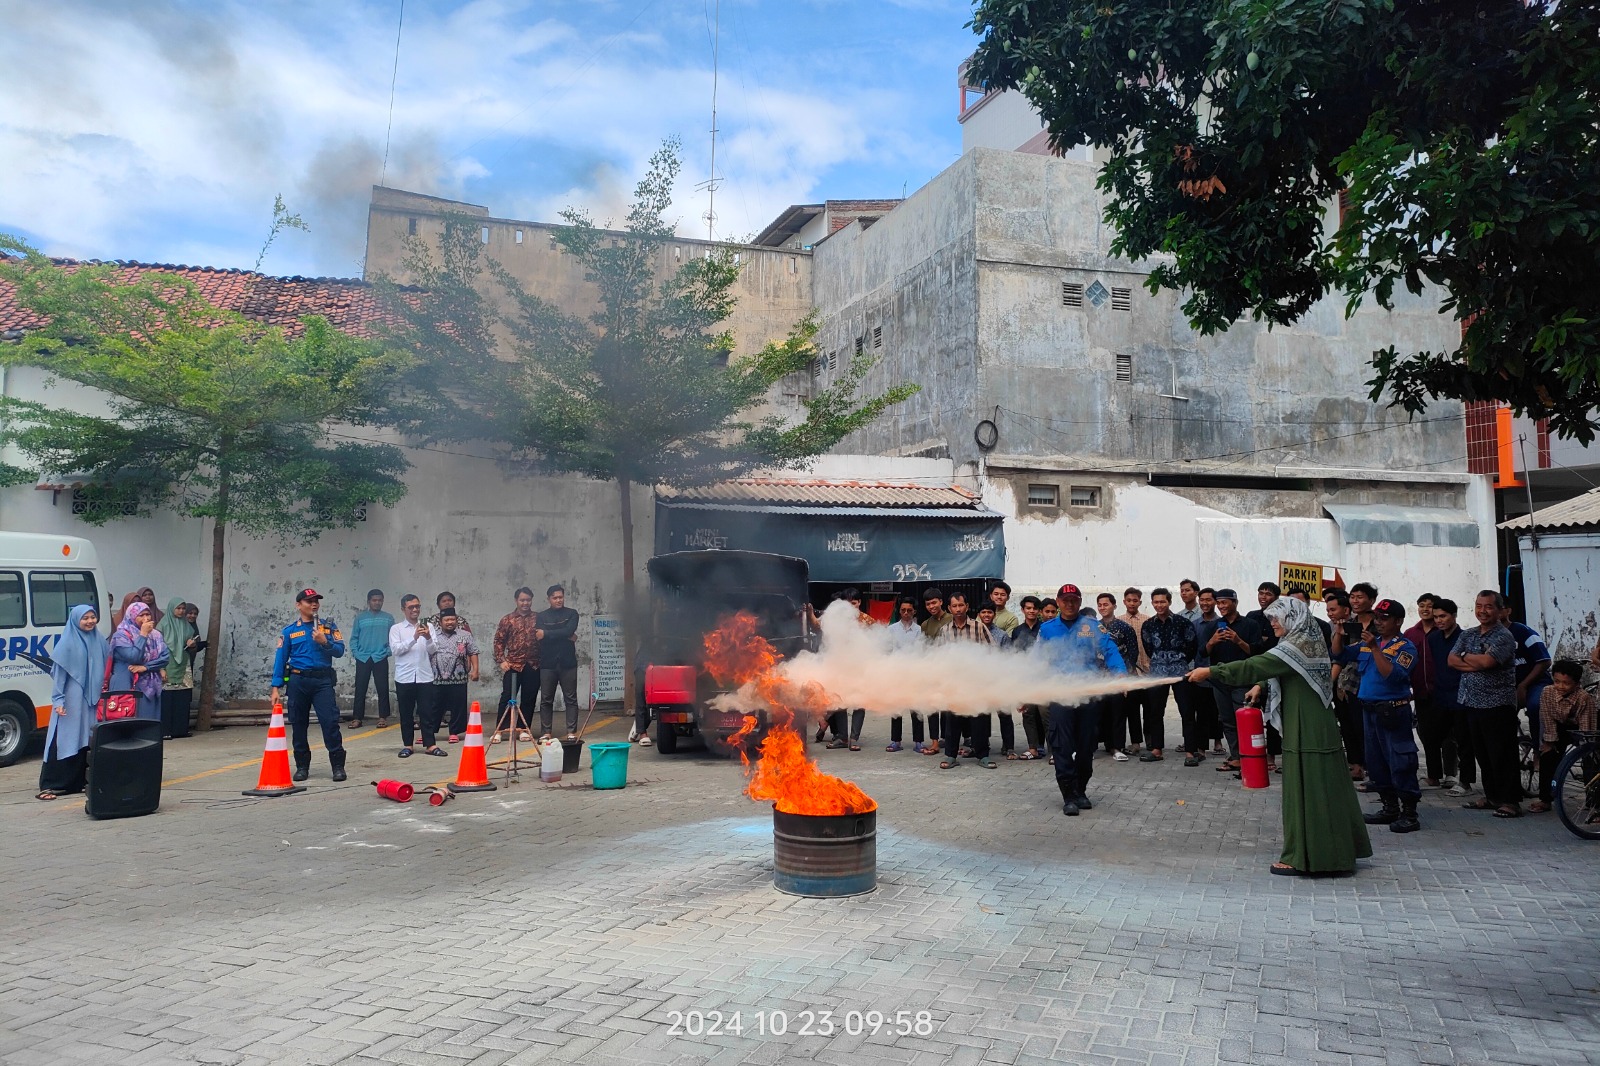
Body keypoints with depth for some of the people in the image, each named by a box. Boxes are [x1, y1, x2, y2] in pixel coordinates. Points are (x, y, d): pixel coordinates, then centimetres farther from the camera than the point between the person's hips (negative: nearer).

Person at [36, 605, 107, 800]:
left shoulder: (99, 641, 8)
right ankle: (52, 785, -2)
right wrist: (58, 700, -11)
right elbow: (58, 673, -6)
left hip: (94, 700, 5)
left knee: (90, 740, 5)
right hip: (71, 701, -5)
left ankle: (82, 780, 12)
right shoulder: (68, 643, -6)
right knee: (64, 740, -5)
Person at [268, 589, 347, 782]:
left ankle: (338, 765, -4)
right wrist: (276, 688, 0)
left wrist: (324, 642, -18)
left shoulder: (328, 627, 7)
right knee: (298, 724, 7)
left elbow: (339, 651, 0)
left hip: (323, 680, -1)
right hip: (298, 680, 1)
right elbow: (280, 660, 5)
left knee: (330, 722, -9)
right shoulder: (289, 631, 6)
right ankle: (302, 766, 20)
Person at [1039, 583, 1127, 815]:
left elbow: (1109, 651, -7)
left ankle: (1081, 791, 26)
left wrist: (1120, 672, -25)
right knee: (1062, 746, -7)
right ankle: (1069, 796, 0)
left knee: (1086, 746, 9)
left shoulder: (1092, 626, 4)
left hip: (1089, 693, 0)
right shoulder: (1047, 629, 9)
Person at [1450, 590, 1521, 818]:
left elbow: (1486, 661, -23)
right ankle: (1492, 796, 22)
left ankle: (1511, 801, 4)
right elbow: (1451, 660, 3)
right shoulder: (1467, 635, 13)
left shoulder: (1504, 636, -9)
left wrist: (1465, 656, -4)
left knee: (1502, 756, -3)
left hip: (1497, 704, -7)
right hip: (1472, 703, 7)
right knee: (1482, 754, 13)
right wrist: (1476, 664, -12)